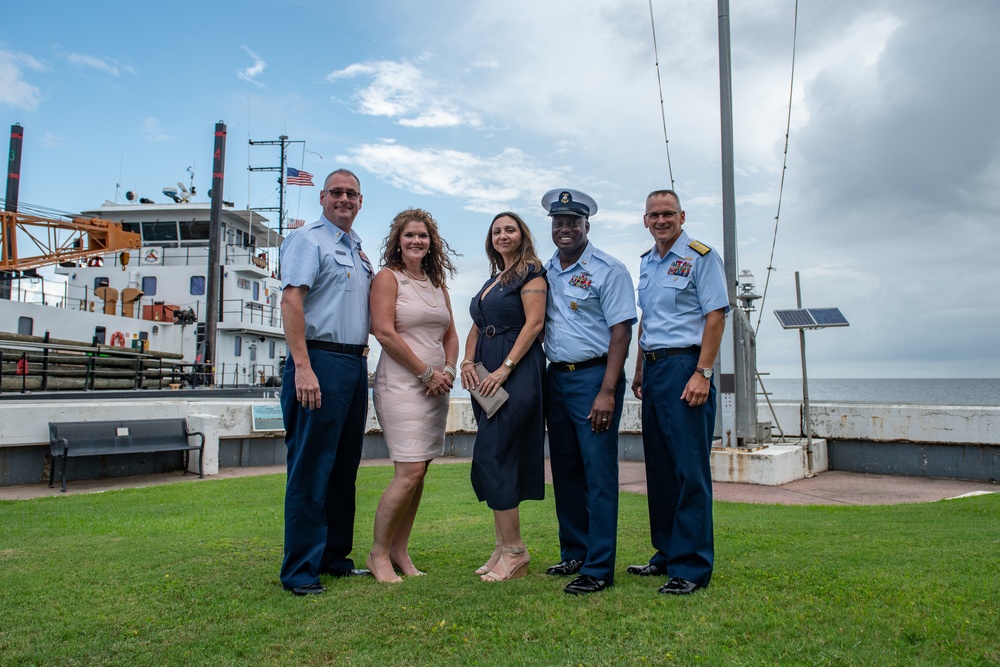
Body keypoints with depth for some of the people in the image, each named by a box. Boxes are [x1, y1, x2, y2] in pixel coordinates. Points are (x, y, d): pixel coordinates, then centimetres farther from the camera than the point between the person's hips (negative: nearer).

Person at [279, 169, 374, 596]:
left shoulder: (358, 250, 21)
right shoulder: (307, 240, -3)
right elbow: (291, 301, -14)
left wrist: (362, 361, 16)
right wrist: (302, 367, -23)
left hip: (355, 364, 8)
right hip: (320, 360, -8)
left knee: (344, 468, 13)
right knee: (311, 469, -5)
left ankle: (335, 556, 24)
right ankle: (300, 570, 4)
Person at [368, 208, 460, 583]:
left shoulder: (437, 284, 18)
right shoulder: (388, 278, -1)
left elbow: (450, 334, 20)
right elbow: (384, 332, -12)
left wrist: (448, 370, 1)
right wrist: (427, 372, -11)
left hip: (437, 387, 7)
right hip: (401, 384, -7)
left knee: (419, 473, 7)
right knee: (409, 472, -12)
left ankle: (399, 551, 18)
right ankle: (378, 554, 4)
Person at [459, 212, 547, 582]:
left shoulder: (530, 271, -2)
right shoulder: (493, 279, 22)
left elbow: (534, 323, -13)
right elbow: (477, 327, 20)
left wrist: (505, 368, -19)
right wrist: (467, 361, 2)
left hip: (517, 371, -8)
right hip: (487, 374, 8)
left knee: (492, 456, -13)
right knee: (500, 459, 8)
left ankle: (514, 552, -4)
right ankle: (504, 548, 15)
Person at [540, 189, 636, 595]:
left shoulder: (608, 270, -6)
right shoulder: (545, 272, 12)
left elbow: (621, 332, -11)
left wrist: (607, 392, -19)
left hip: (594, 376, -6)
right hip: (556, 378, 7)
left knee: (598, 474, -5)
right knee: (564, 471, 13)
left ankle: (599, 568, 4)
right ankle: (573, 554, 26)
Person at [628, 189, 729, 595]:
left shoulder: (701, 256, -3)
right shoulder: (646, 263, 17)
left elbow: (715, 316, -10)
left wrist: (702, 373, -18)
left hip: (685, 366, -7)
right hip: (654, 368, 7)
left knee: (690, 469, -5)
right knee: (659, 467, 11)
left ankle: (692, 567, 3)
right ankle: (666, 554, 23)